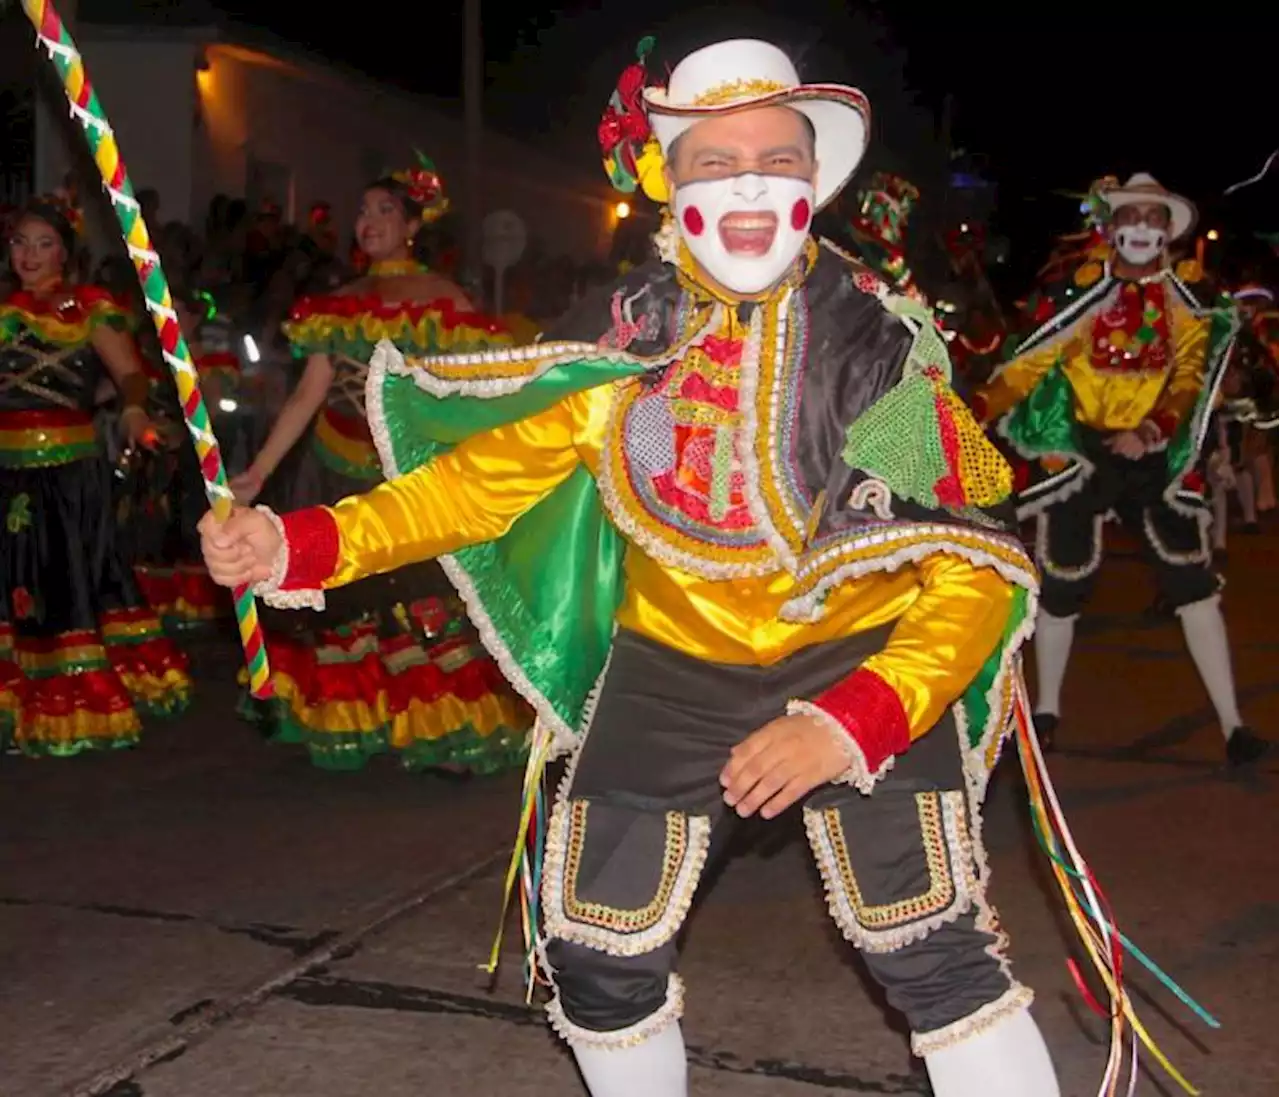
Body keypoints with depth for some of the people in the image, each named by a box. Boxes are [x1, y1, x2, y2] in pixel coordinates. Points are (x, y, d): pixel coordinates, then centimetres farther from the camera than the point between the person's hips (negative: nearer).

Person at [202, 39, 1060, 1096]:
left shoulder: (879, 338, -16)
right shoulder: (620, 337, -8)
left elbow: (976, 565, -17)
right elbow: (486, 474, -2)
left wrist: (849, 724, -30)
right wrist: (298, 545, -16)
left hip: (858, 669, -3)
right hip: (669, 676, 3)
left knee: (939, 960, -12)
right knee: (598, 960, 9)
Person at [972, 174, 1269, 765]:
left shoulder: (1186, 300, 3)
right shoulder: (1079, 292, -2)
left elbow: (1191, 379, -5)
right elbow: (1028, 364, -5)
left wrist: (1149, 433, -22)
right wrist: (973, 413, -18)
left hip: (1155, 457, 1)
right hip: (1079, 450, -1)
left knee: (1192, 581, -2)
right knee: (1061, 586, 6)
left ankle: (1232, 725, 4)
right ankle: (1046, 711, 26)